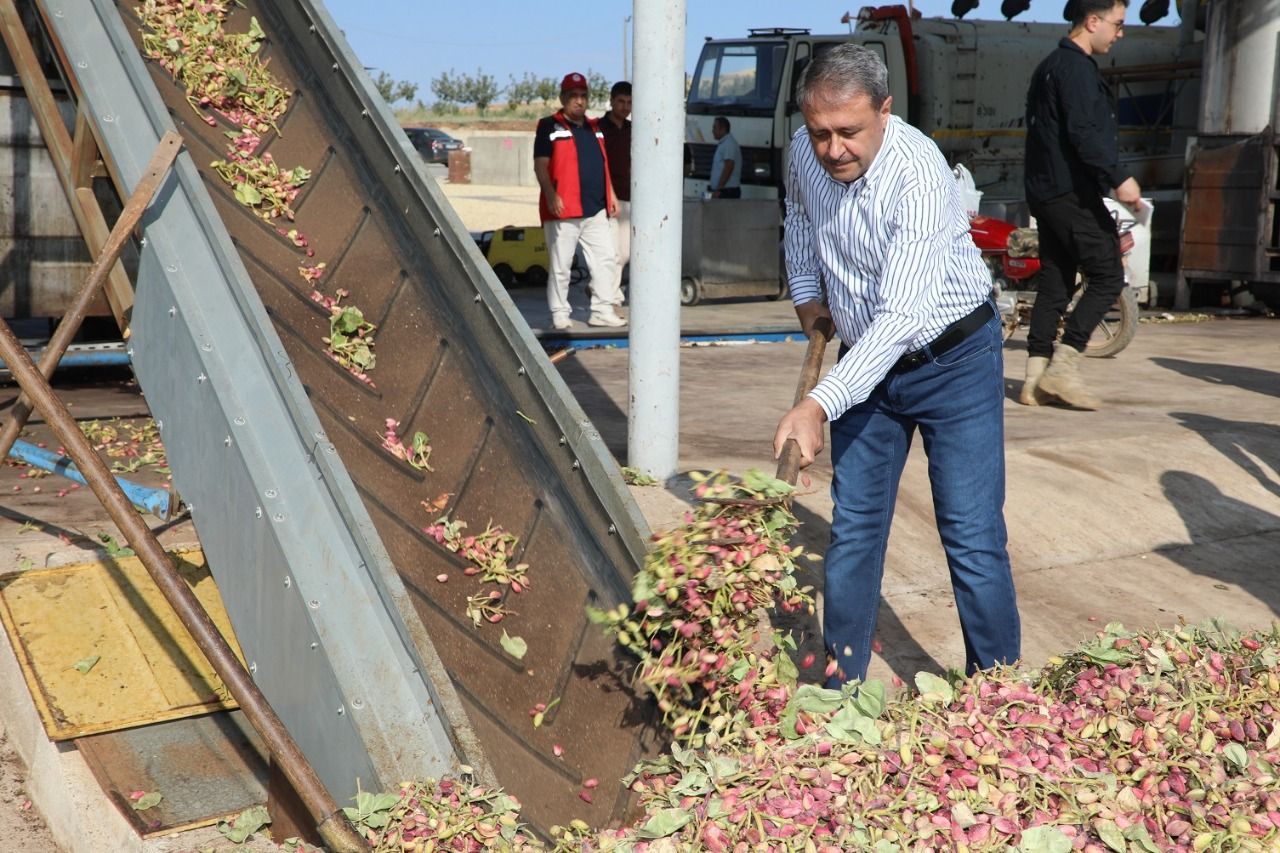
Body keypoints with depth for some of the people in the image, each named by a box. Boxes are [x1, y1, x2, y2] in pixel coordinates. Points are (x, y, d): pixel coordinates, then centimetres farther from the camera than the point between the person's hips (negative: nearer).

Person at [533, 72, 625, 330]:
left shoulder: (594, 128, 20)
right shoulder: (549, 126, -1)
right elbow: (541, 166, -8)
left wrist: (610, 194, 17)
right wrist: (551, 195, -19)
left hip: (596, 209, 6)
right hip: (563, 210, -6)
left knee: (604, 259, 4)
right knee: (561, 265, -1)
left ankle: (602, 311, 10)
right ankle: (560, 313, 7)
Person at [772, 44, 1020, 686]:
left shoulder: (918, 175, -31)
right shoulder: (804, 154, -10)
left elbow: (901, 317, -38)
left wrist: (819, 406, -46)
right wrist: (806, 295, 8)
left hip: (954, 361, -5)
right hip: (867, 360, 6)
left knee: (973, 539, -5)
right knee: (853, 530, 8)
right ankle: (840, 688, 18)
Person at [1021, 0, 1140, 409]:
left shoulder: (1051, 65, 21)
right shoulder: (1077, 68, -11)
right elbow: (1085, 133, -23)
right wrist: (1118, 178, -26)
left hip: (1046, 192, 10)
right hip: (1072, 192, -10)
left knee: (1055, 282, 9)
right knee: (1108, 275, -7)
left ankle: (1035, 381, 7)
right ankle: (1063, 367, -9)